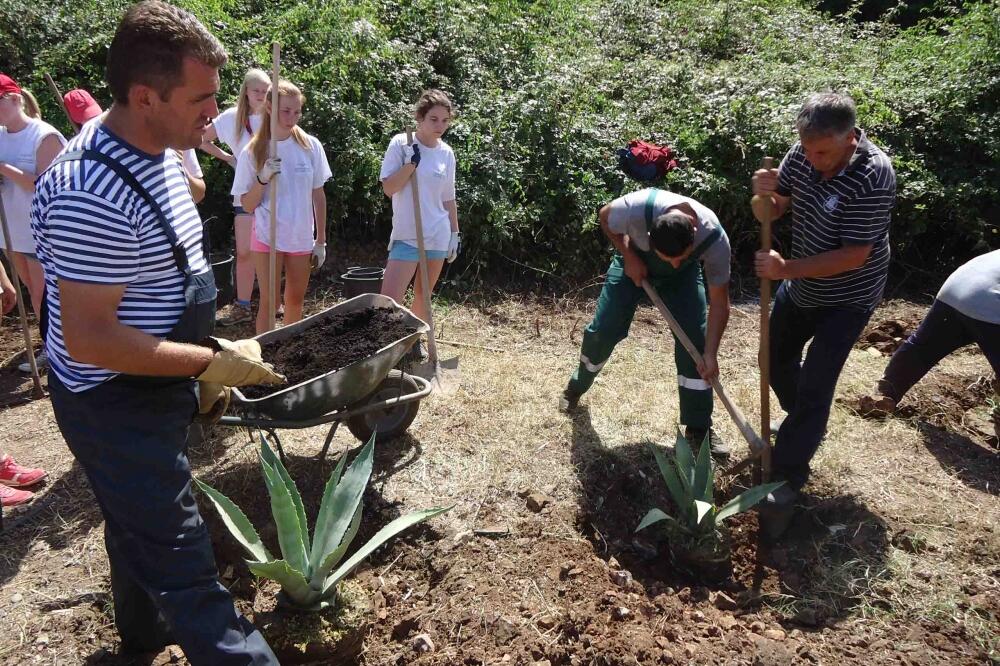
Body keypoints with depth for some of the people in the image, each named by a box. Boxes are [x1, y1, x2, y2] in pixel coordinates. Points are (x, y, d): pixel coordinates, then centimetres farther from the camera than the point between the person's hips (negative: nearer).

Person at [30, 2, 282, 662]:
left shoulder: (160, 153, 2)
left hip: (158, 389, 10)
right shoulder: (94, 194, -30)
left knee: (138, 522, 28)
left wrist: (206, 366, 14)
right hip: (114, 406, -10)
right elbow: (89, 339, -29)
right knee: (178, 553, -2)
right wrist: (215, 362, -24)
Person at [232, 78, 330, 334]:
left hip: (302, 237, 3)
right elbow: (247, 205, -5)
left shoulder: (310, 146, -3)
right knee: (270, 301, 0)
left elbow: (318, 196, 4)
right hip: (268, 237, -2)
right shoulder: (253, 152, -7)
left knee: (295, 301, 13)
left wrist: (321, 241, 4)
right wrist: (263, 177, -21)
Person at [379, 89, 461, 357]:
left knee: (424, 296, 14)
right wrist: (412, 162, -19)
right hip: (406, 235, -4)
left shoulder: (446, 153, 6)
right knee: (388, 302, -11)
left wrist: (455, 233, 13)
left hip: (438, 236, 4)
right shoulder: (400, 144, -6)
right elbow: (388, 188, -10)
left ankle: (415, 341, 30)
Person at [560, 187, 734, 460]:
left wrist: (710, 353, -32)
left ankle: (699, 428, -2)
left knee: (694, 337, -13)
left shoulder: (715, 239, -37)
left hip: (685, 275, 0)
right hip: (635, 260, 0)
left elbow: (719, 303, -25)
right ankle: (576, 387, 28)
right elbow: (605, 216, -16)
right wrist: (629, 257, -24)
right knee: (603, 330, -3)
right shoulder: (637, 208, -43)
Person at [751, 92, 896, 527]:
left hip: (847, 298, -7)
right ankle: (804, 426, 48)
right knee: (777, 359, 20)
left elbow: (853, 256, -30)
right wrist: (764, 194, -27)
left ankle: (788, 477, 5)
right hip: (800, 287, 7)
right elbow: (775, 210, -4)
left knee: (815, 383, -8)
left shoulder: (873, 177, -30)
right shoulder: (802, 154, -13)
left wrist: (786, 269, -35)